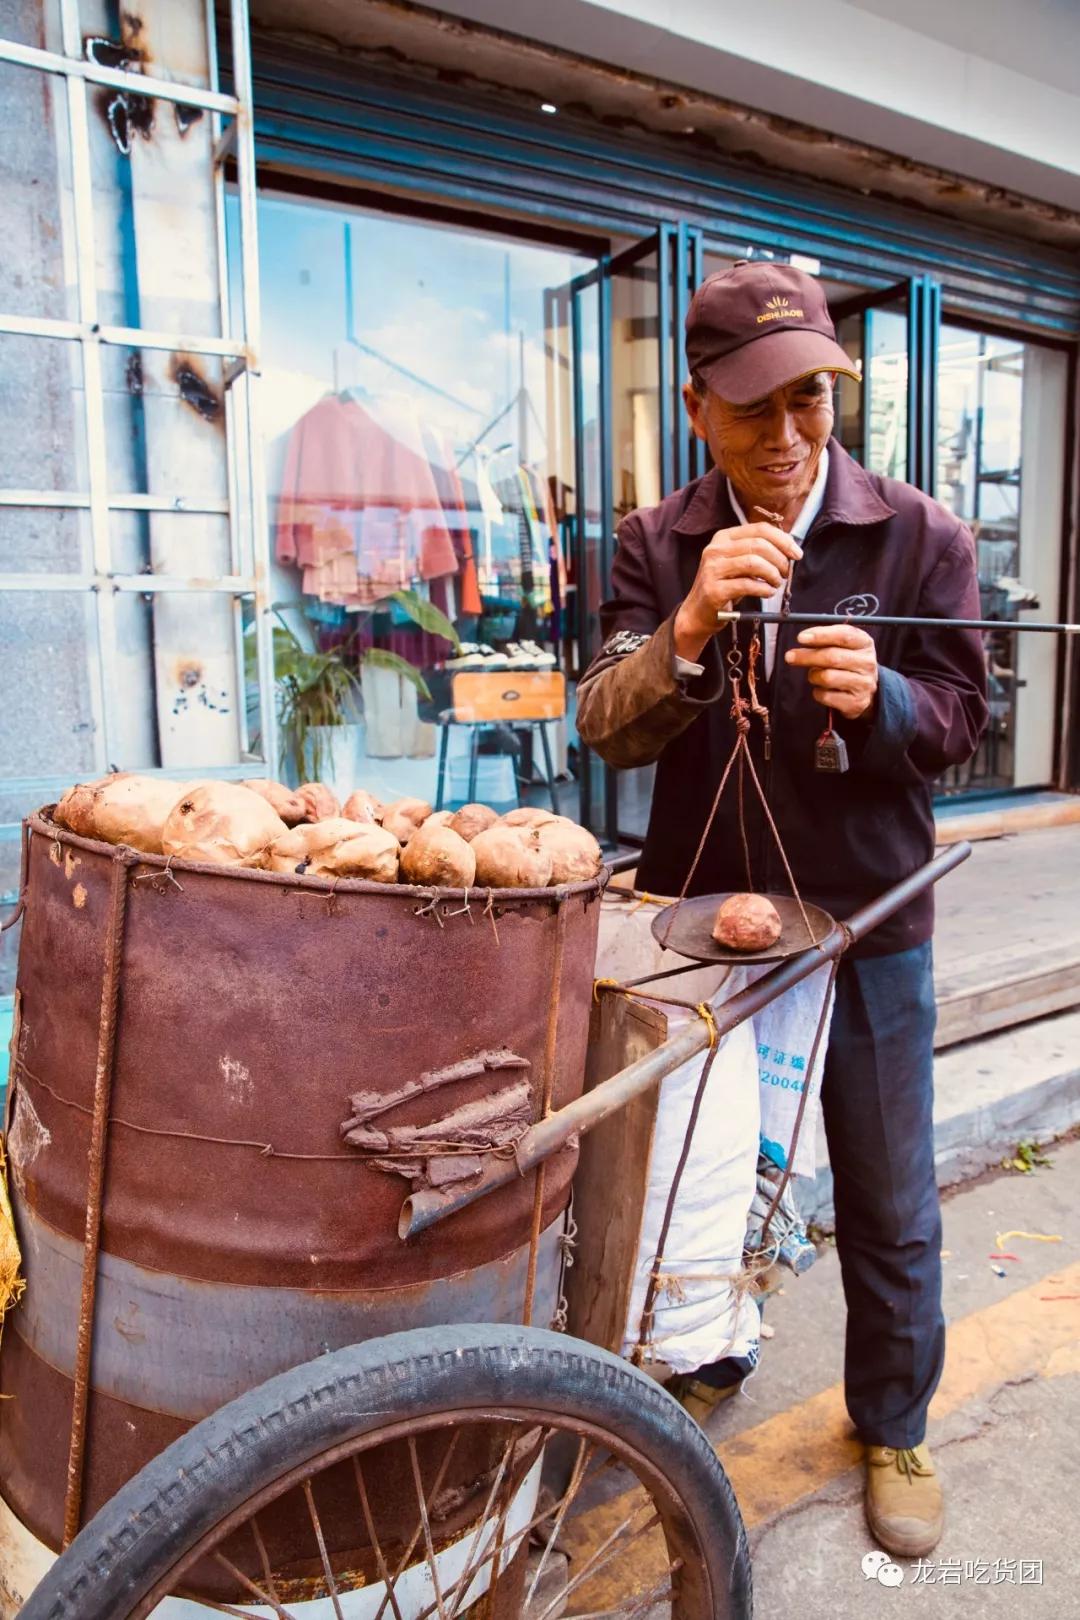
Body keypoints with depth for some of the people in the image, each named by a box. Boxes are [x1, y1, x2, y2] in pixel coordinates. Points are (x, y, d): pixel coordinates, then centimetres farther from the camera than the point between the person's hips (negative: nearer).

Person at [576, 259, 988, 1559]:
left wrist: (879, 696, -25)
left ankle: (894, 1431, 39)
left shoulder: (919, 537, -4)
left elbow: (958, 721, -3)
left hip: (867, 925, 0)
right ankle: (703, 1375, 45)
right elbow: (608, 729, -11)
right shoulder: (657, 547, -3)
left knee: (888, 1206, 13)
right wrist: (689, 626, -29)